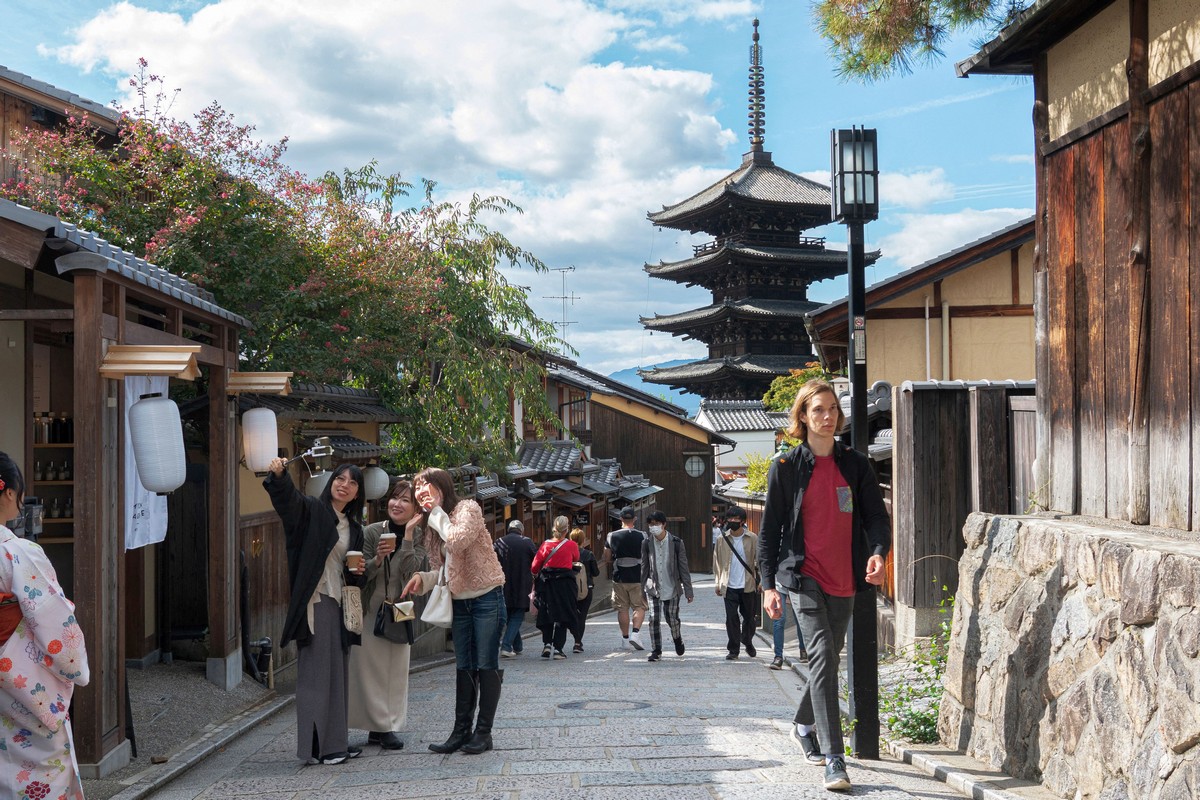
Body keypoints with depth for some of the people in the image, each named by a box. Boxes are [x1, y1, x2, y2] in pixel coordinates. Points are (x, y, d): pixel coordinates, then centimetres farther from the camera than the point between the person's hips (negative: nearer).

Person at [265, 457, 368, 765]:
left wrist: (357, 572, 1)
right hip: (314, 601, -7)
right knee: (315, 673, -5)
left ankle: (335, 742, 20)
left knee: (338, 673, 12)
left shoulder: (354, 528, 16)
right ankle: (316, 746, 0)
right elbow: (287, 497, -25)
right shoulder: (311, 510, -4)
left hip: (339, 603, 8)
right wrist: (278, 474, -45)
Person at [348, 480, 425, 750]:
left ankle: (380, 728, 12)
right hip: (370, 609, -2)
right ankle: (383, 727, 3)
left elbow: (409, 570, -16)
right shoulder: (371, 532, -6)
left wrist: (408, 534, -20)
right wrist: (377, 559, -26)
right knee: (371, 669, -4)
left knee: (396, 670, 4)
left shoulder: (418, 536, -1)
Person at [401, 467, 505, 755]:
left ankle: (483, 732, 2)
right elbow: (445, 570, 13)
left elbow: (458, 541, -30)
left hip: (486, 597, -8)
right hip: (459, 601, 8)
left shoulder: (468, 508, -11)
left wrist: (437, 512, -17)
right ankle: (461, 731, 12)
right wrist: (423, 579, -7)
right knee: (464, 668, 9)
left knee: (486, 666, -3)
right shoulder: (434, 524, 12)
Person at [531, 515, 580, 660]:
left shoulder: (545, 545, -2)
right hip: (565, 583, -2)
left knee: (546, 614, 14)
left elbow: (534, 566, 0)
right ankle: (558, 648, -3)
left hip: (546, 583, 2)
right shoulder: (571, 545, -4)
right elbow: (576, 559, 15)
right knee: (563, 615, 3)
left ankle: (546, 643, 2)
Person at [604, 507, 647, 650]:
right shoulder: (642, 536, -5)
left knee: (622, 609, 9)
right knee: (639, 606, 6)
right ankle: (636, 633, -11)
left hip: (619, 578, 2)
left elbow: (607, 560, 4)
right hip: (638, 578, -1)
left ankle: (625, 639, 12)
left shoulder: (612, 536, -1)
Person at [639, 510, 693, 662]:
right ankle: (656, 651, 6)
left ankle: (677, 639, 38)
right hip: (653, 588, 1)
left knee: (672, 619, 7)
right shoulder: (647, 544, -2)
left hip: (672, 588, -1)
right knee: (654, 620, -6)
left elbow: (683, 568, -5)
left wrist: (688, 591, -7)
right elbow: (644, 568, 5)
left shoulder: (676, 542, -8)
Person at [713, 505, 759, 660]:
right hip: (730, 586, 0)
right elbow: (717, 562, 7)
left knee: (749, 617, 12)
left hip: (748, 585, 0)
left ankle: (748, 642, 36)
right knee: (731, 618, -3)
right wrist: (718, 583, 3)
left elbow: (758, 560, 0)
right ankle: (733, 650, 7)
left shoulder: (752, 539, -1)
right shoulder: (722, 539, 2)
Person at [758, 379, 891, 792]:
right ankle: (833, 760, -19)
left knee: (829, 658, 16)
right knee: (823, 654, -18)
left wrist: (878, 552, -16)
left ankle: (804, 725, 42)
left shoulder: (855, 464, 8)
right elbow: (770, 526, 1)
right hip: (805, 575, -4)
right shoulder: (786, 466, -1)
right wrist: (768, 584, -3)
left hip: (844, 580, 4)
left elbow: (876, 515, 5)